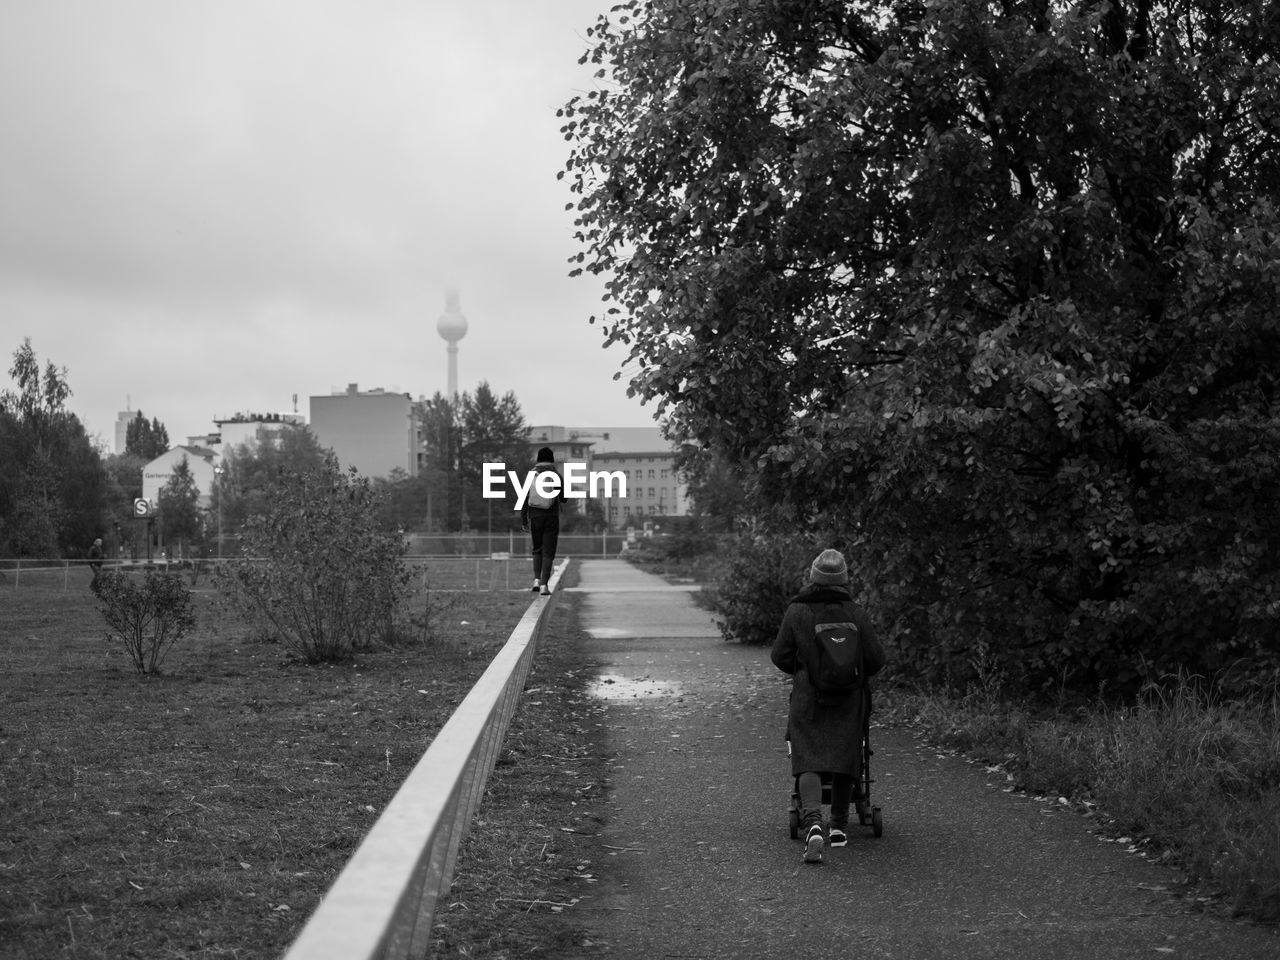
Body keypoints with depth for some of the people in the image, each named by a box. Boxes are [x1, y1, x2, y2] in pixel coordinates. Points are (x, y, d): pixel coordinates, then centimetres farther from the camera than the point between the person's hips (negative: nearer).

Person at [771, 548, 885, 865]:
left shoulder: (797, 612, -5)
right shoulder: (856, 614, -4)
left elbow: (779, 656, -1)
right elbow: (876, 658, -2)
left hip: (808, 699, -1)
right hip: (849, 700, 1)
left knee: (808, 762, -4)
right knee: (844, 760, 14)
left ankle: (812, 822, -26)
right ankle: (839, 827, 22)